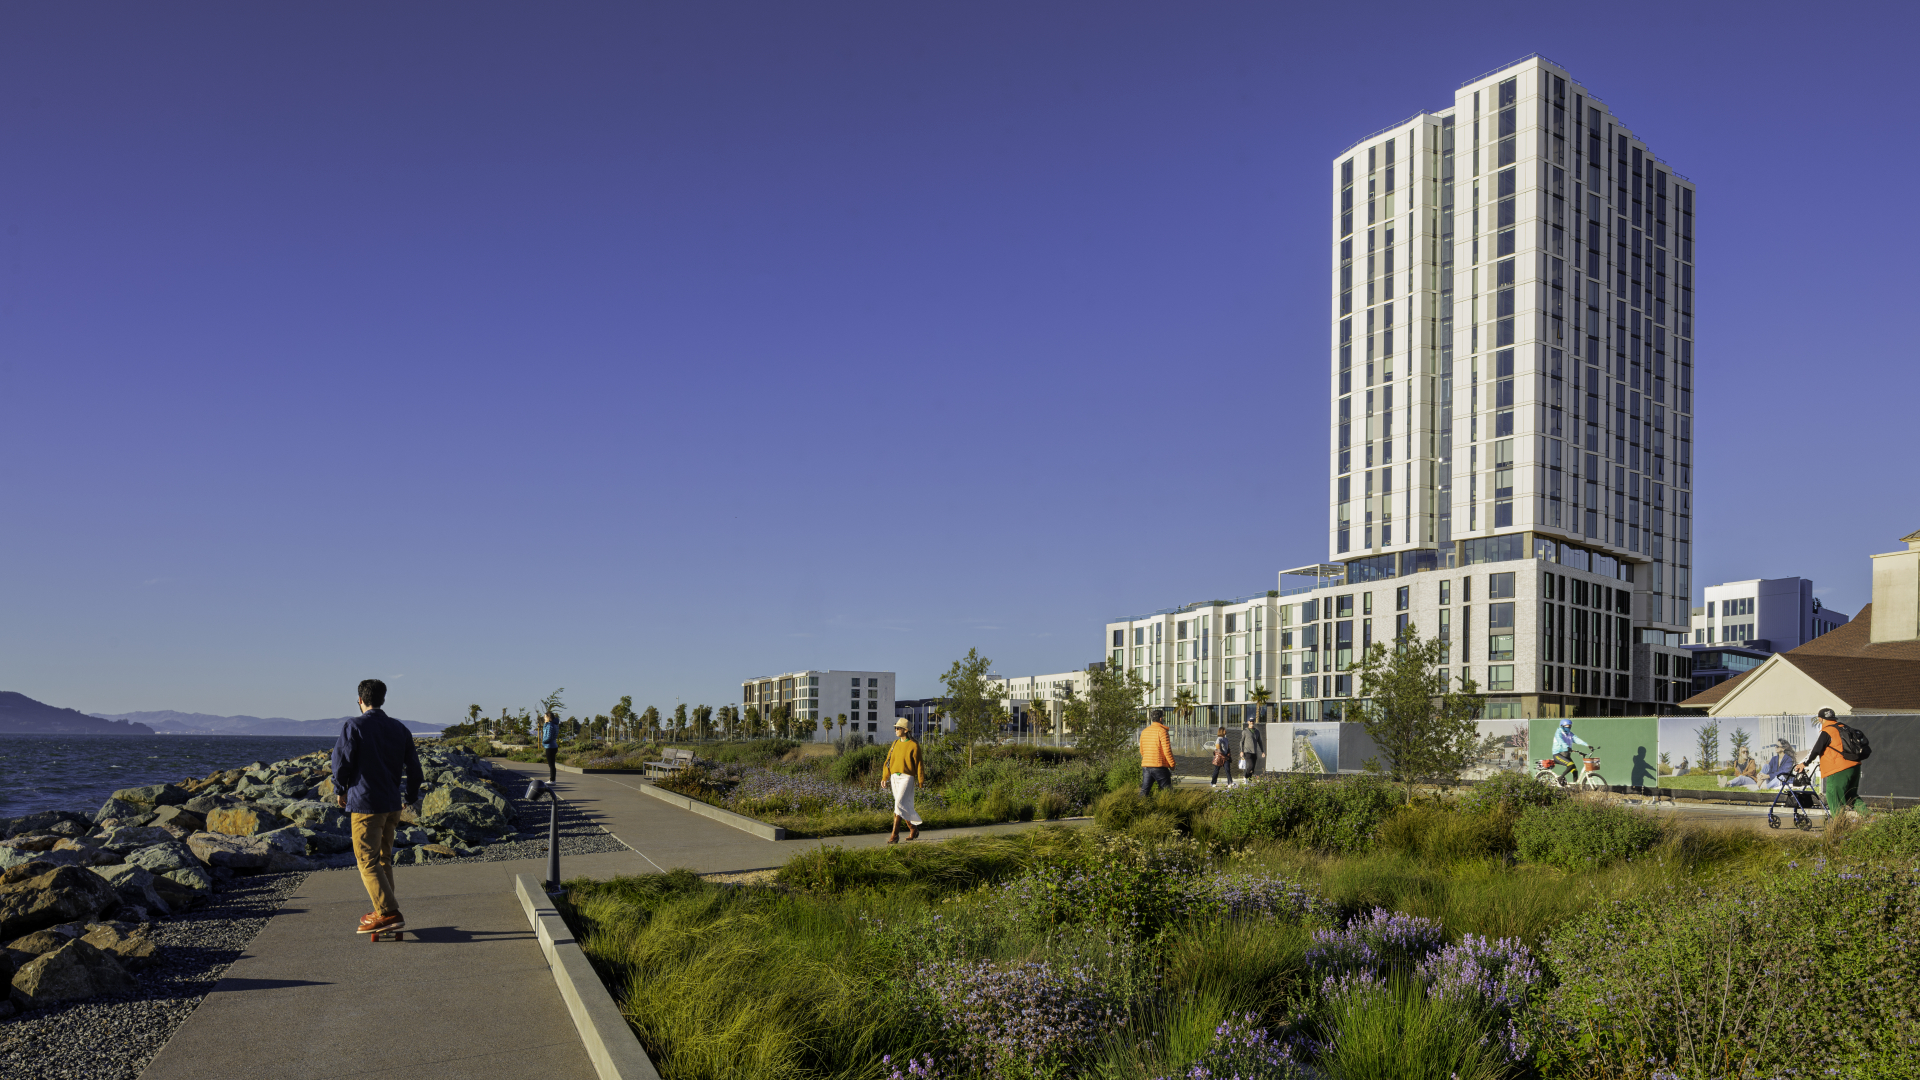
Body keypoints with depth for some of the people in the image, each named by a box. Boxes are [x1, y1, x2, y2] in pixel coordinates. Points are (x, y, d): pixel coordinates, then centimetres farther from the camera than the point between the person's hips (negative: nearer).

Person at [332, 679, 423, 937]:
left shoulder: (353, 726, -8)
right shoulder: (399, 729, 10)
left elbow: (342, 761, -10)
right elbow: (413, 766, 14)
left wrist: (340, 790, 8)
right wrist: (412, 797, 26)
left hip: (365, 802, -6)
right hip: (392, 804, 6)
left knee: (367, 860, -4)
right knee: (383, 857, 18)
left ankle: (389, 913, -13)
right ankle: (383, 909, 21)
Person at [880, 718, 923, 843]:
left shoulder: (914, 746, -7)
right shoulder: (895, 744, 10)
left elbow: (918, 764, -5)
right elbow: (888, 761, 13)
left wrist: (921, 782, -4)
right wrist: (884, 778, 7)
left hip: (907, 778, -6)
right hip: (894, 777, 6)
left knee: (899, 804, -16)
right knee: (905, 807, 13)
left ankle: (895, 835, -17)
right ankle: (913, 829, 30)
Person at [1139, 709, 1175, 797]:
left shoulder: (1144, 731, 11)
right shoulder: (1161, 731, -10)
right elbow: (1167, 750, -13)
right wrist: (1172, 764, -3)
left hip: (1146, 765, 6)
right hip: (1159, 766, -6)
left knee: (1144, 790, 4)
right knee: (1167, 790, 3)